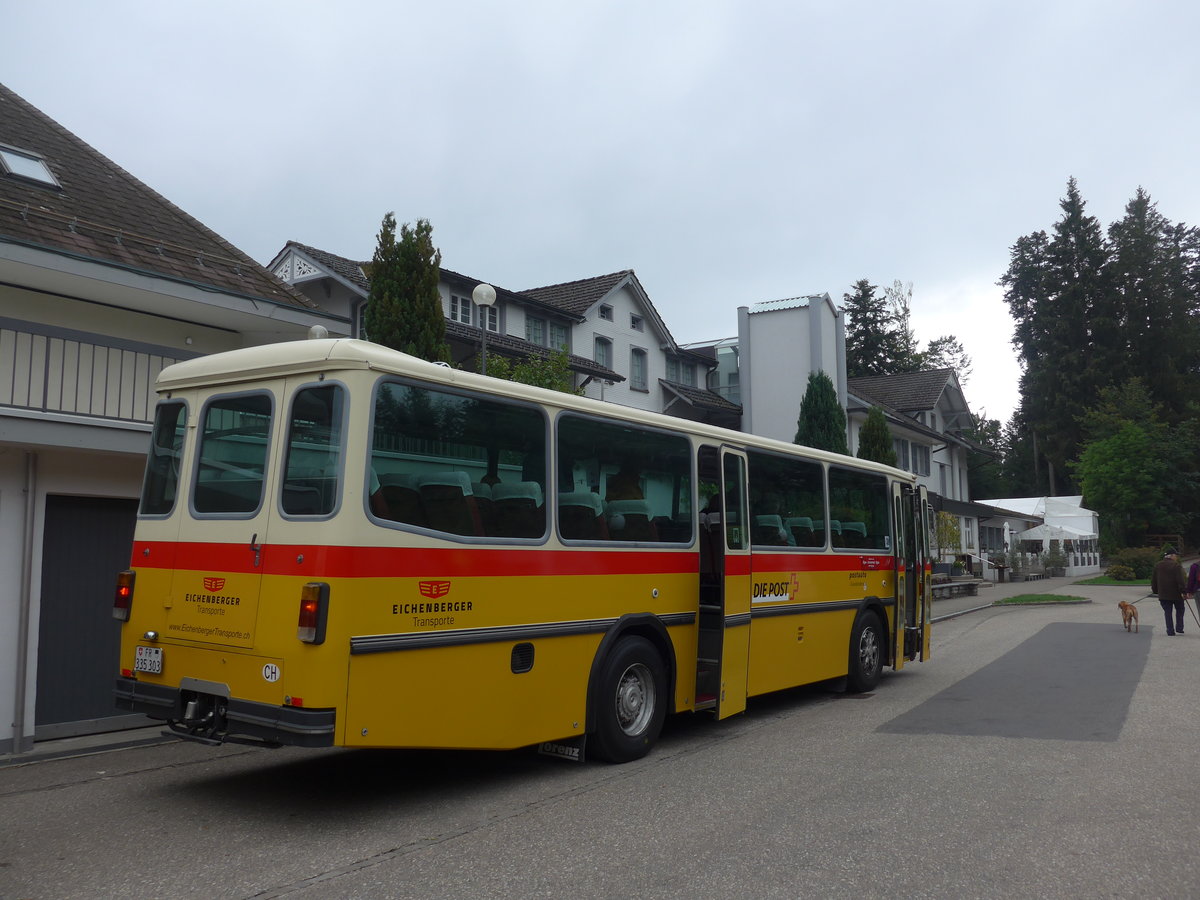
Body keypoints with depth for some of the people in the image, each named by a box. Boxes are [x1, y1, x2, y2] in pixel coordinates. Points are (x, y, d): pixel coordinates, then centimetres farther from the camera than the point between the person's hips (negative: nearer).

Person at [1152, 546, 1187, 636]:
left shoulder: (1158, 566, 9)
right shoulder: (1176, 566, -10)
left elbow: (1153, 580, 14)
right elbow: (1181, 580, -16)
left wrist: (1155, 590, 21)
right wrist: (1184, 591, -15)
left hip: (1163, 595, 4)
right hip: (1176, 593, -4)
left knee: (1167, 612, 6)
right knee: (1179, 611, 13)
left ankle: (1170, 631, 3)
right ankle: (1179, 629, 10)